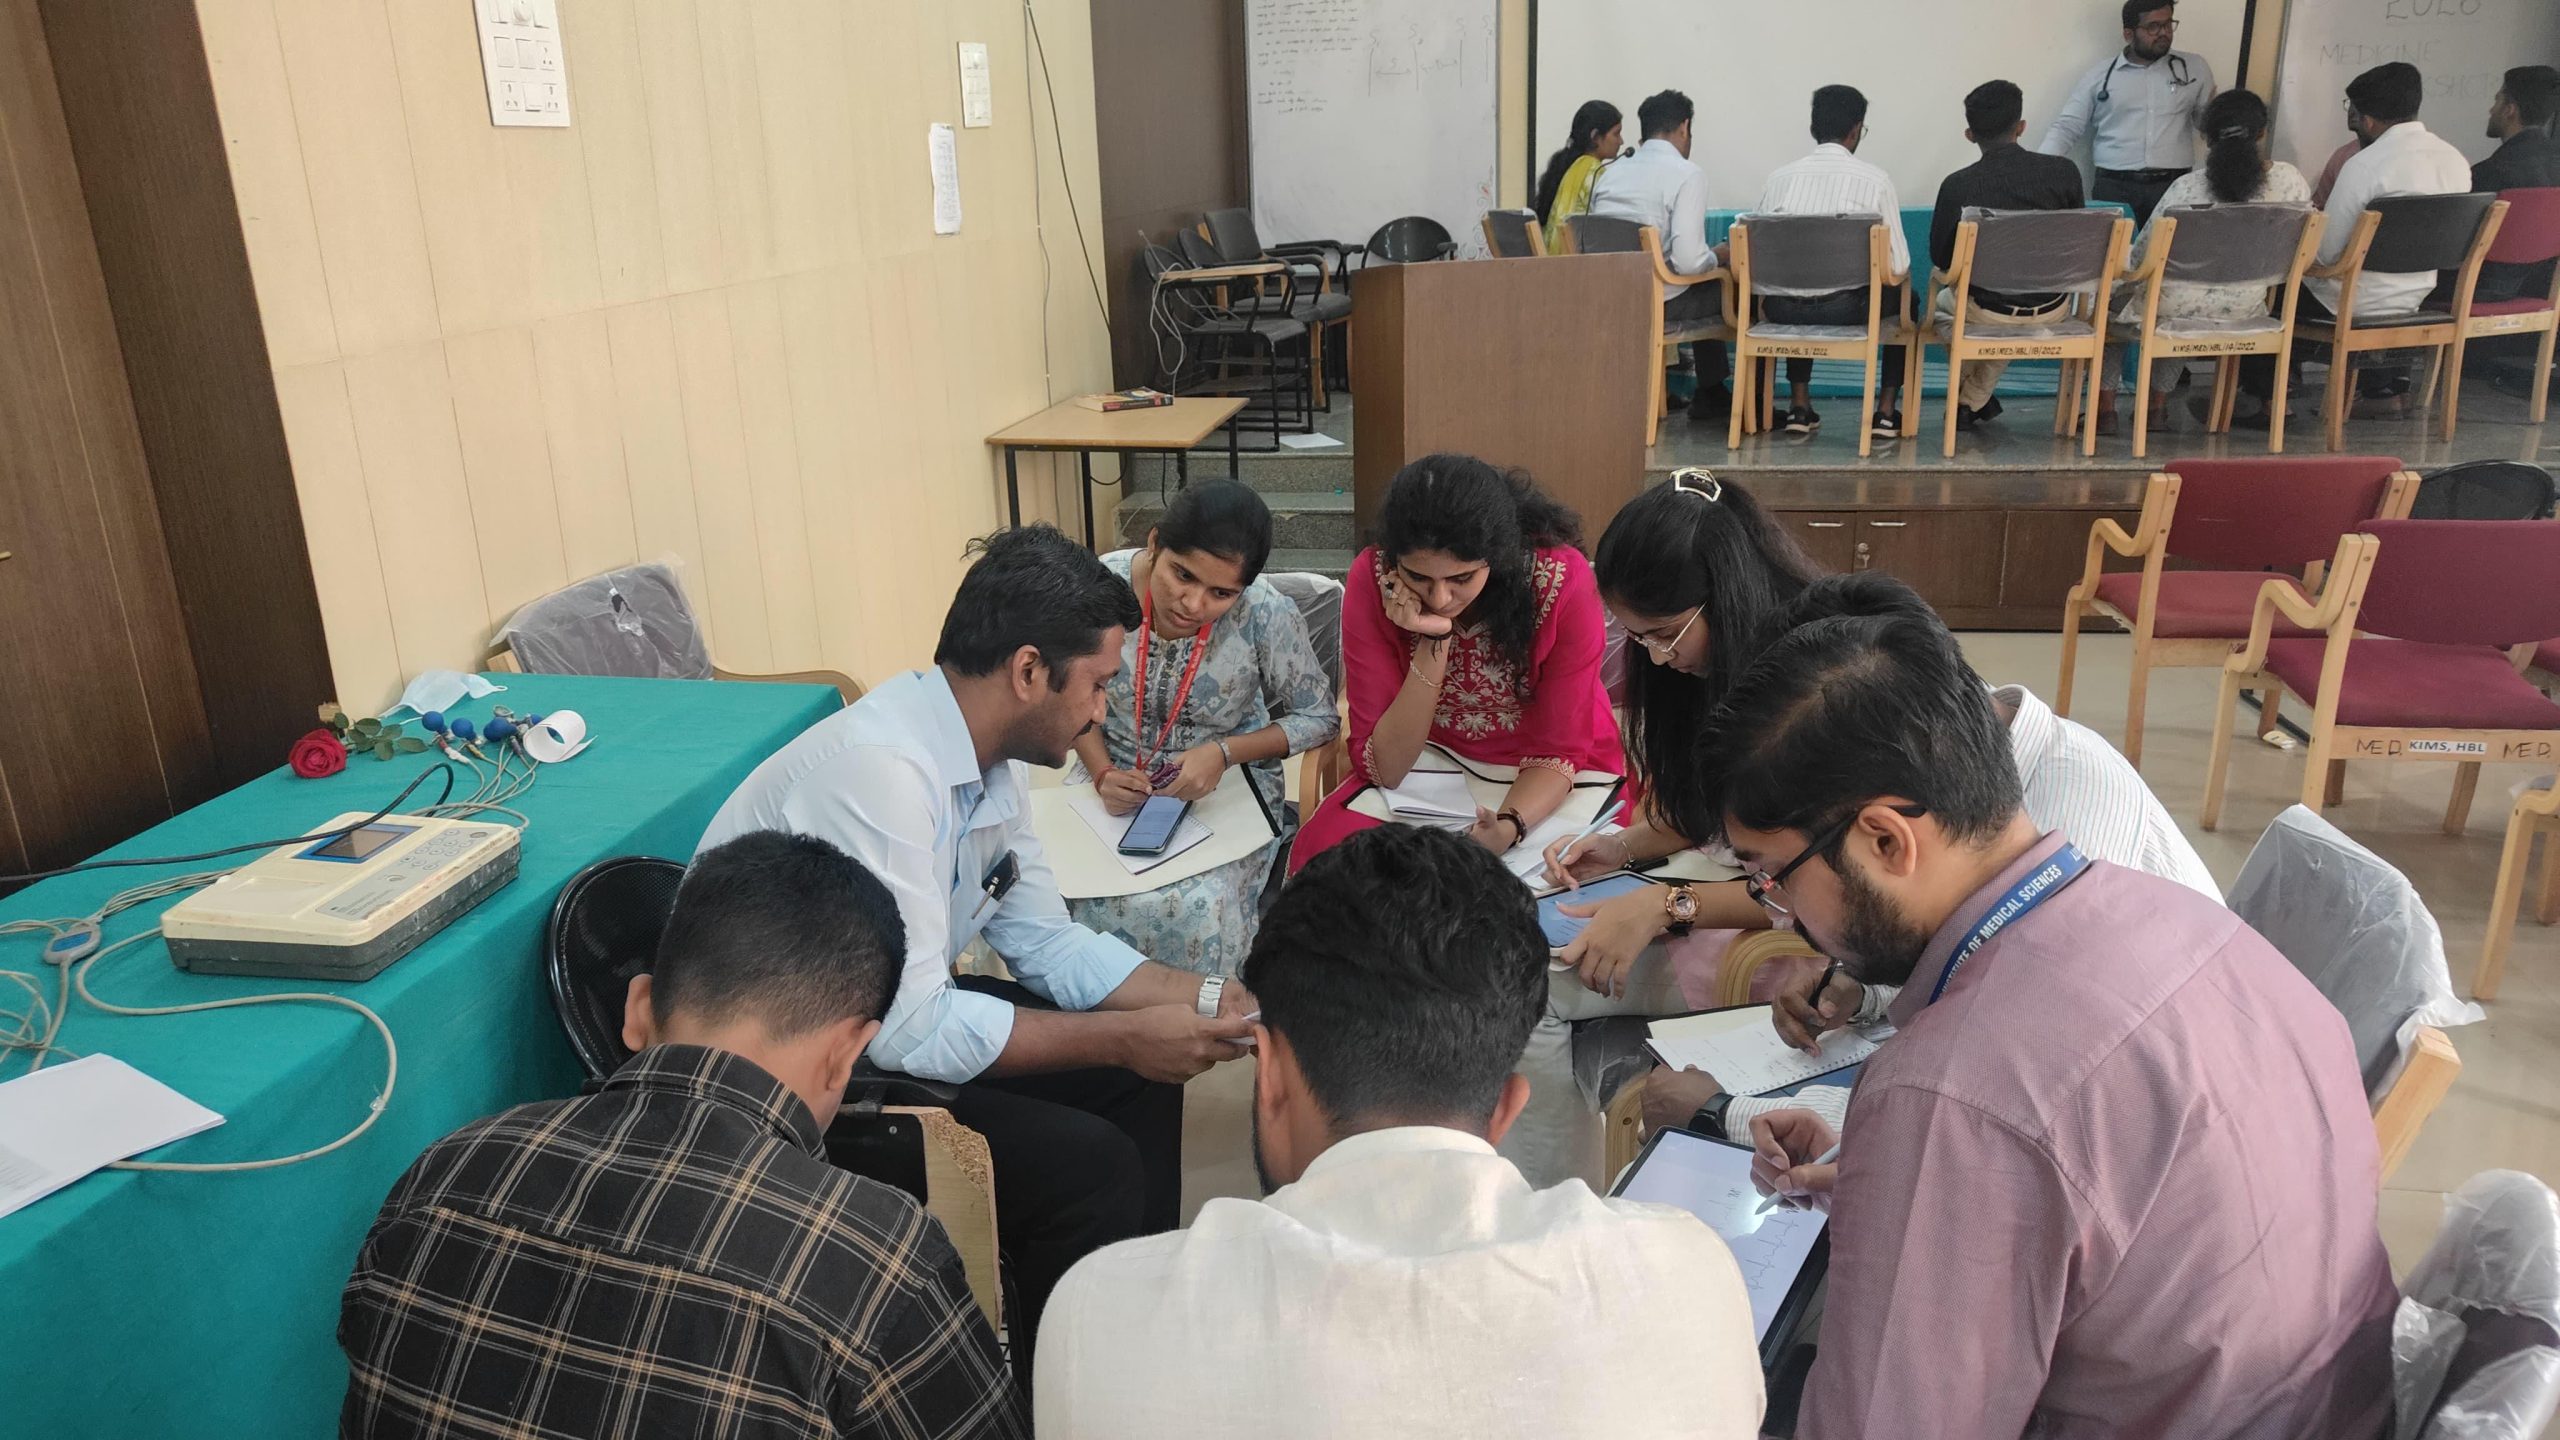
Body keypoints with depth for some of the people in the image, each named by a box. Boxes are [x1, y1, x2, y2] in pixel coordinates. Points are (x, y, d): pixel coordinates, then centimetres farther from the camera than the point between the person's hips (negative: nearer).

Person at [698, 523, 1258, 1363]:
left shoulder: (989, 756, -3)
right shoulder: (880, 766, -30)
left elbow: (1044, 941, 6)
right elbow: (908, 1030, -30)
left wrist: (1209, 1000, -5)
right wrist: (1125, 1036, -22)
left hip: (894, 1015, 9)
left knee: (1138, 1078, 6)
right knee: (1090, 1164, -18)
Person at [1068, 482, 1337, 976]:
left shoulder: (1267, 616, -19)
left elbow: (1319, 718, -4)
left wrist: (1225, 751, -18)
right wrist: (1102, 773, -13)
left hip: (1226, 789, -2)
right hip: (1114, 784, 2)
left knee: (1193, 911, -29)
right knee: (1074, 895, -26)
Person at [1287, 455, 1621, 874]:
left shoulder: (1563, 581, -24)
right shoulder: (1373, 579, -19)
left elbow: (1557, 753, -15)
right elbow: (1384, 769, -18)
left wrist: (1509, 827, -36)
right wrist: (1433, 645, -31)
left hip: (1539, 786, -2)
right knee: (1318, 852, -24)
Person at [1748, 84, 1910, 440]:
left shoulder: (1779, 176, 5)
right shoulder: (1875, 179, -2)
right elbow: (1898, 266, -2)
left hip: (1782, 309, 3)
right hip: (1846, 309, -3)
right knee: (1902, 296, 30)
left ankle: (1799, 406, 36)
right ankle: (1887, 411, 26)